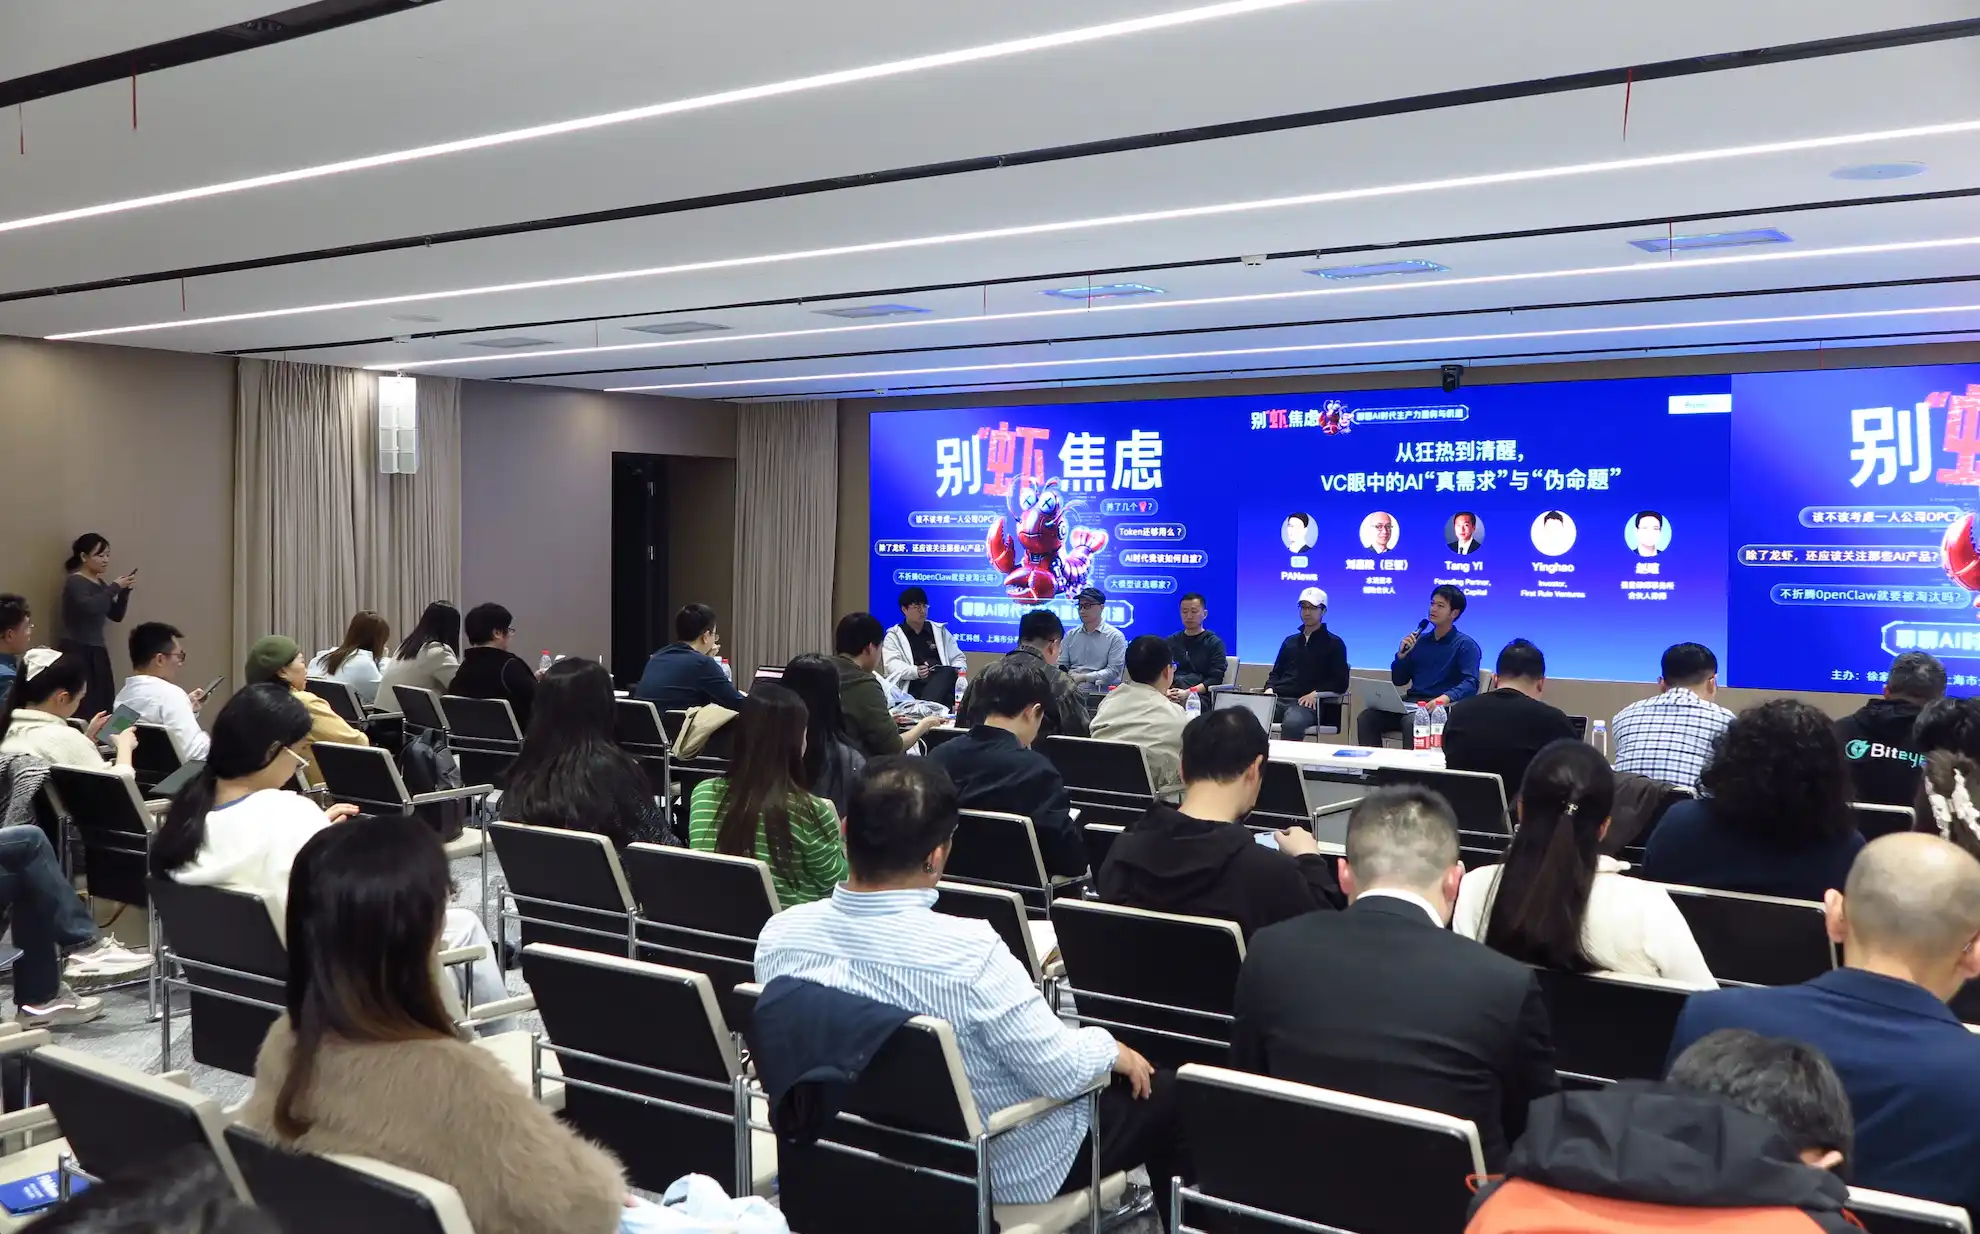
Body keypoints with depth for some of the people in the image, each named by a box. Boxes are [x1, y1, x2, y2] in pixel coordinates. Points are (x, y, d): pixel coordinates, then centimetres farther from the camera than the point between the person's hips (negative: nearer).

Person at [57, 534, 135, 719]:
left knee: (103, 707, 0)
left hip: (97, 652, 8)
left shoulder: (100, 583, 14)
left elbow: (116, 615, 18)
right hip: (76, 651, -8)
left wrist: (125, 590, 5)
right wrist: (115, 587, -17)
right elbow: (89, 607, -26)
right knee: (84, 709, -16)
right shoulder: (74, 582, -7)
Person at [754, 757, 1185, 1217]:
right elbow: (1063, 1074, -24)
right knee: (1164, 1094, 16)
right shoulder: (968, 951, -34)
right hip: (999, 1166, -6)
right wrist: (1110, 1048, -2)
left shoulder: (779, 935, -16)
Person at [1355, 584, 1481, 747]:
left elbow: (1471, 683, -13)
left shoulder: (1465, 645, 2)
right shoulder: (1420, 641, 20)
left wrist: (1445, 698, -32)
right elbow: (1398, 681, 19)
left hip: (1440, 708, -5)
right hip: (1411, 702, 5)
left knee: (1411, 721, -38)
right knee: (1366, 718, -21)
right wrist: (1402, 655, 0)